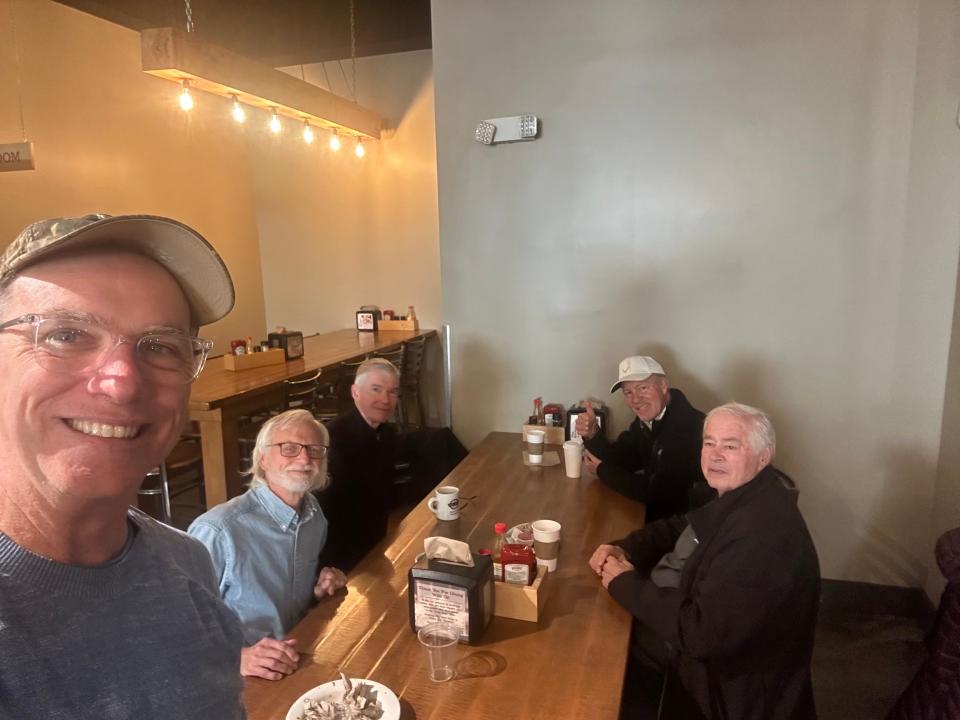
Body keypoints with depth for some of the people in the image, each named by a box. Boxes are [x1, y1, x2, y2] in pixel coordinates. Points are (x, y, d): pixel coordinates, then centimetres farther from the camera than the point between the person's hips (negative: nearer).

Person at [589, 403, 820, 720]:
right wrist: (623, 549, -6)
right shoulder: (736, 494, -3)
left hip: (729, 679, -8)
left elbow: (701, 634, -33)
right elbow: (677, 528, 12)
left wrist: (625, 583, -21)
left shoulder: (763, 532, -33)